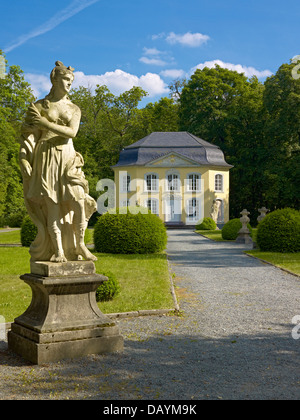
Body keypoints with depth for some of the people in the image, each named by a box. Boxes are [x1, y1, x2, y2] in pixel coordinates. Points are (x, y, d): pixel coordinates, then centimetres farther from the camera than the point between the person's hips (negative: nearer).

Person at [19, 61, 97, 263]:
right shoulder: (38, 106, 7)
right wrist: (25, 163, -8)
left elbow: (72, 132, -3)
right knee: (53, 206, -9)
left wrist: (46, 124, -13)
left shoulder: (74, 109, 14)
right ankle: (58, 251, -4)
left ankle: (79, 245, 6)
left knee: (79, 202, -10)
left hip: (67, 158, 3)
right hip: (46, 158, -2)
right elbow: (29, 136, 2)